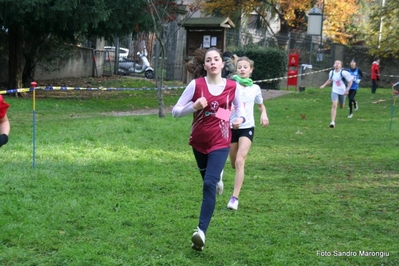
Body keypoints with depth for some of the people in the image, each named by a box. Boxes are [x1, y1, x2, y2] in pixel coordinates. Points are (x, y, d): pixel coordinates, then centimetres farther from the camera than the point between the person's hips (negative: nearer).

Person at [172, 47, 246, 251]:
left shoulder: (232, 86, -5)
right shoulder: (196, 84, -9)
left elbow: (239, 106, 17)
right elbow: (175, 111, -9)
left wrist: (240, 118, -4)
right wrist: (194, 106, -27)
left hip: (220, 143, -2)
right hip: (199, 142, 2)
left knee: (209, 185, -18)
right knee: (208, 180, 22)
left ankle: (201, 231, -23)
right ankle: (217, 177, 62)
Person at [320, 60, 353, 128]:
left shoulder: (344, 72, -18)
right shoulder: (331, 72, -2)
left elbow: (350, 81, -10)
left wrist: (347, 90, -13)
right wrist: (324, 85, 10)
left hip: (342, 91, -1)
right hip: (334, 91, 2)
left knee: (341, 106, 17)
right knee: (334, 105, -16)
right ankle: (332, 122, -17)